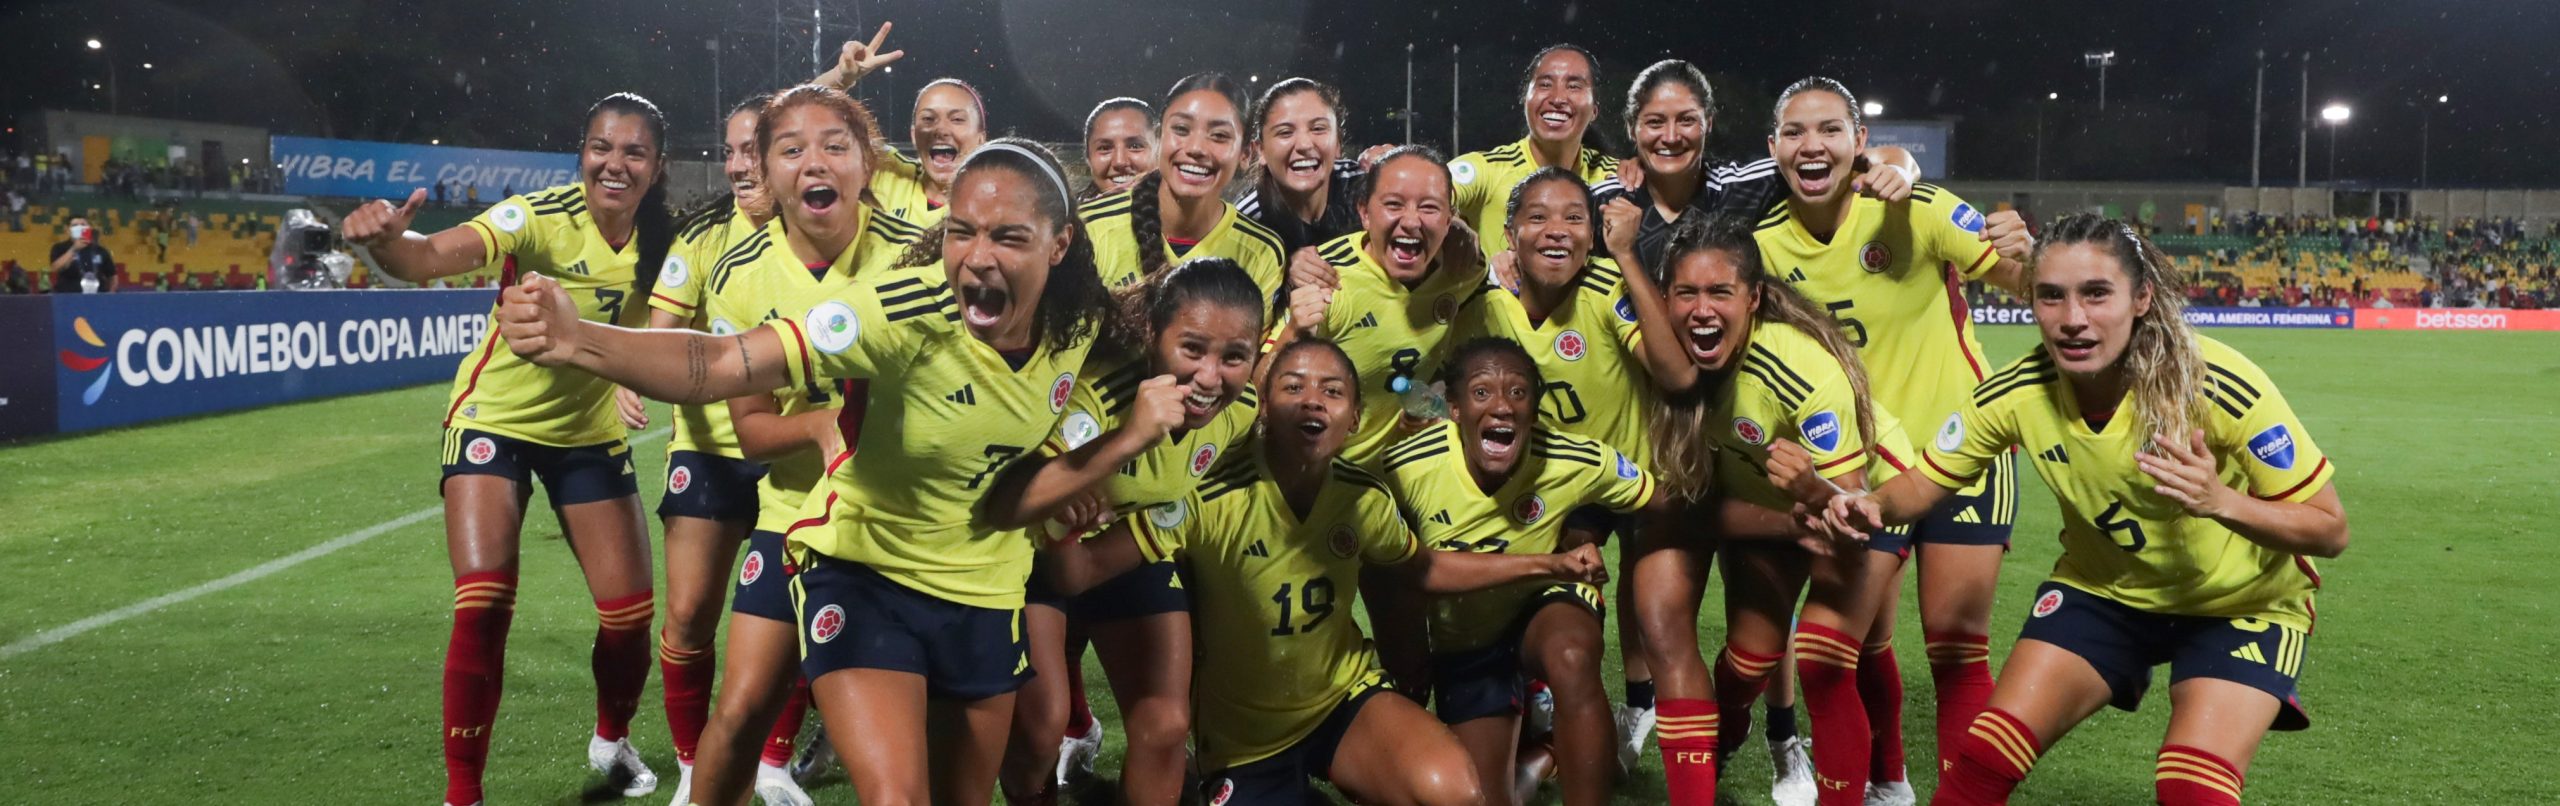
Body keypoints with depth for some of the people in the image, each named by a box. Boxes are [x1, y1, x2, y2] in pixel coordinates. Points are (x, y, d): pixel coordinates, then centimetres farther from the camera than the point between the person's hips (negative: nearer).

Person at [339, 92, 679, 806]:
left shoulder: (661, 240, -12)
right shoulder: (539, 217, -24)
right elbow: (435, 256, -41)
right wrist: (386, 241, -63)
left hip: (590, 432, 4)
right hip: (495, 421, -4)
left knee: (630, 612, 4)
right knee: (482, 608, -16)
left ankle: (612, 740, 35)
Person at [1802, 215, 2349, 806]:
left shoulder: (2221, 388, -29)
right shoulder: (2017, 394, -19)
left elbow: (2329, 530, -21)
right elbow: (1926, 483, -4)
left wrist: (2221, 501, -41)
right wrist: (1873, 506, -28)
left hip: (2241, 604, -2)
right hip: (2102, 588, 3)